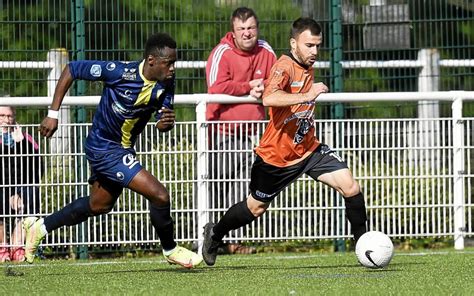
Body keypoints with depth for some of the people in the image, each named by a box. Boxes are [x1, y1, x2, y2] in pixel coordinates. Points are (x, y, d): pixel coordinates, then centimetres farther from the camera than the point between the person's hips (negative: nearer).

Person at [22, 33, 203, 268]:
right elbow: (71, 70, -16)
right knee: (159, 195, -14)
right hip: (104, 149, -8)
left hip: (123, 149, 8)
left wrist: (166, 123, -29)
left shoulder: (166, 85, -10)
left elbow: (162, 126, -3)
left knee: (100, 204, 26)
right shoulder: (120, 72, -27)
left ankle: (40, 227, 41)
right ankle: (170, 250, 9)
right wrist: (53, 114, -14)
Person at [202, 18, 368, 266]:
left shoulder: (307, 67, 3)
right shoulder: (285, 67, -23)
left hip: (308, 149, 6)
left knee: (350, 188, -12)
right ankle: (214, 234, 39)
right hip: (276, 155, -6)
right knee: (255, 208, 12)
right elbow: (269, 98, -45)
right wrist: (307, 96, -51)